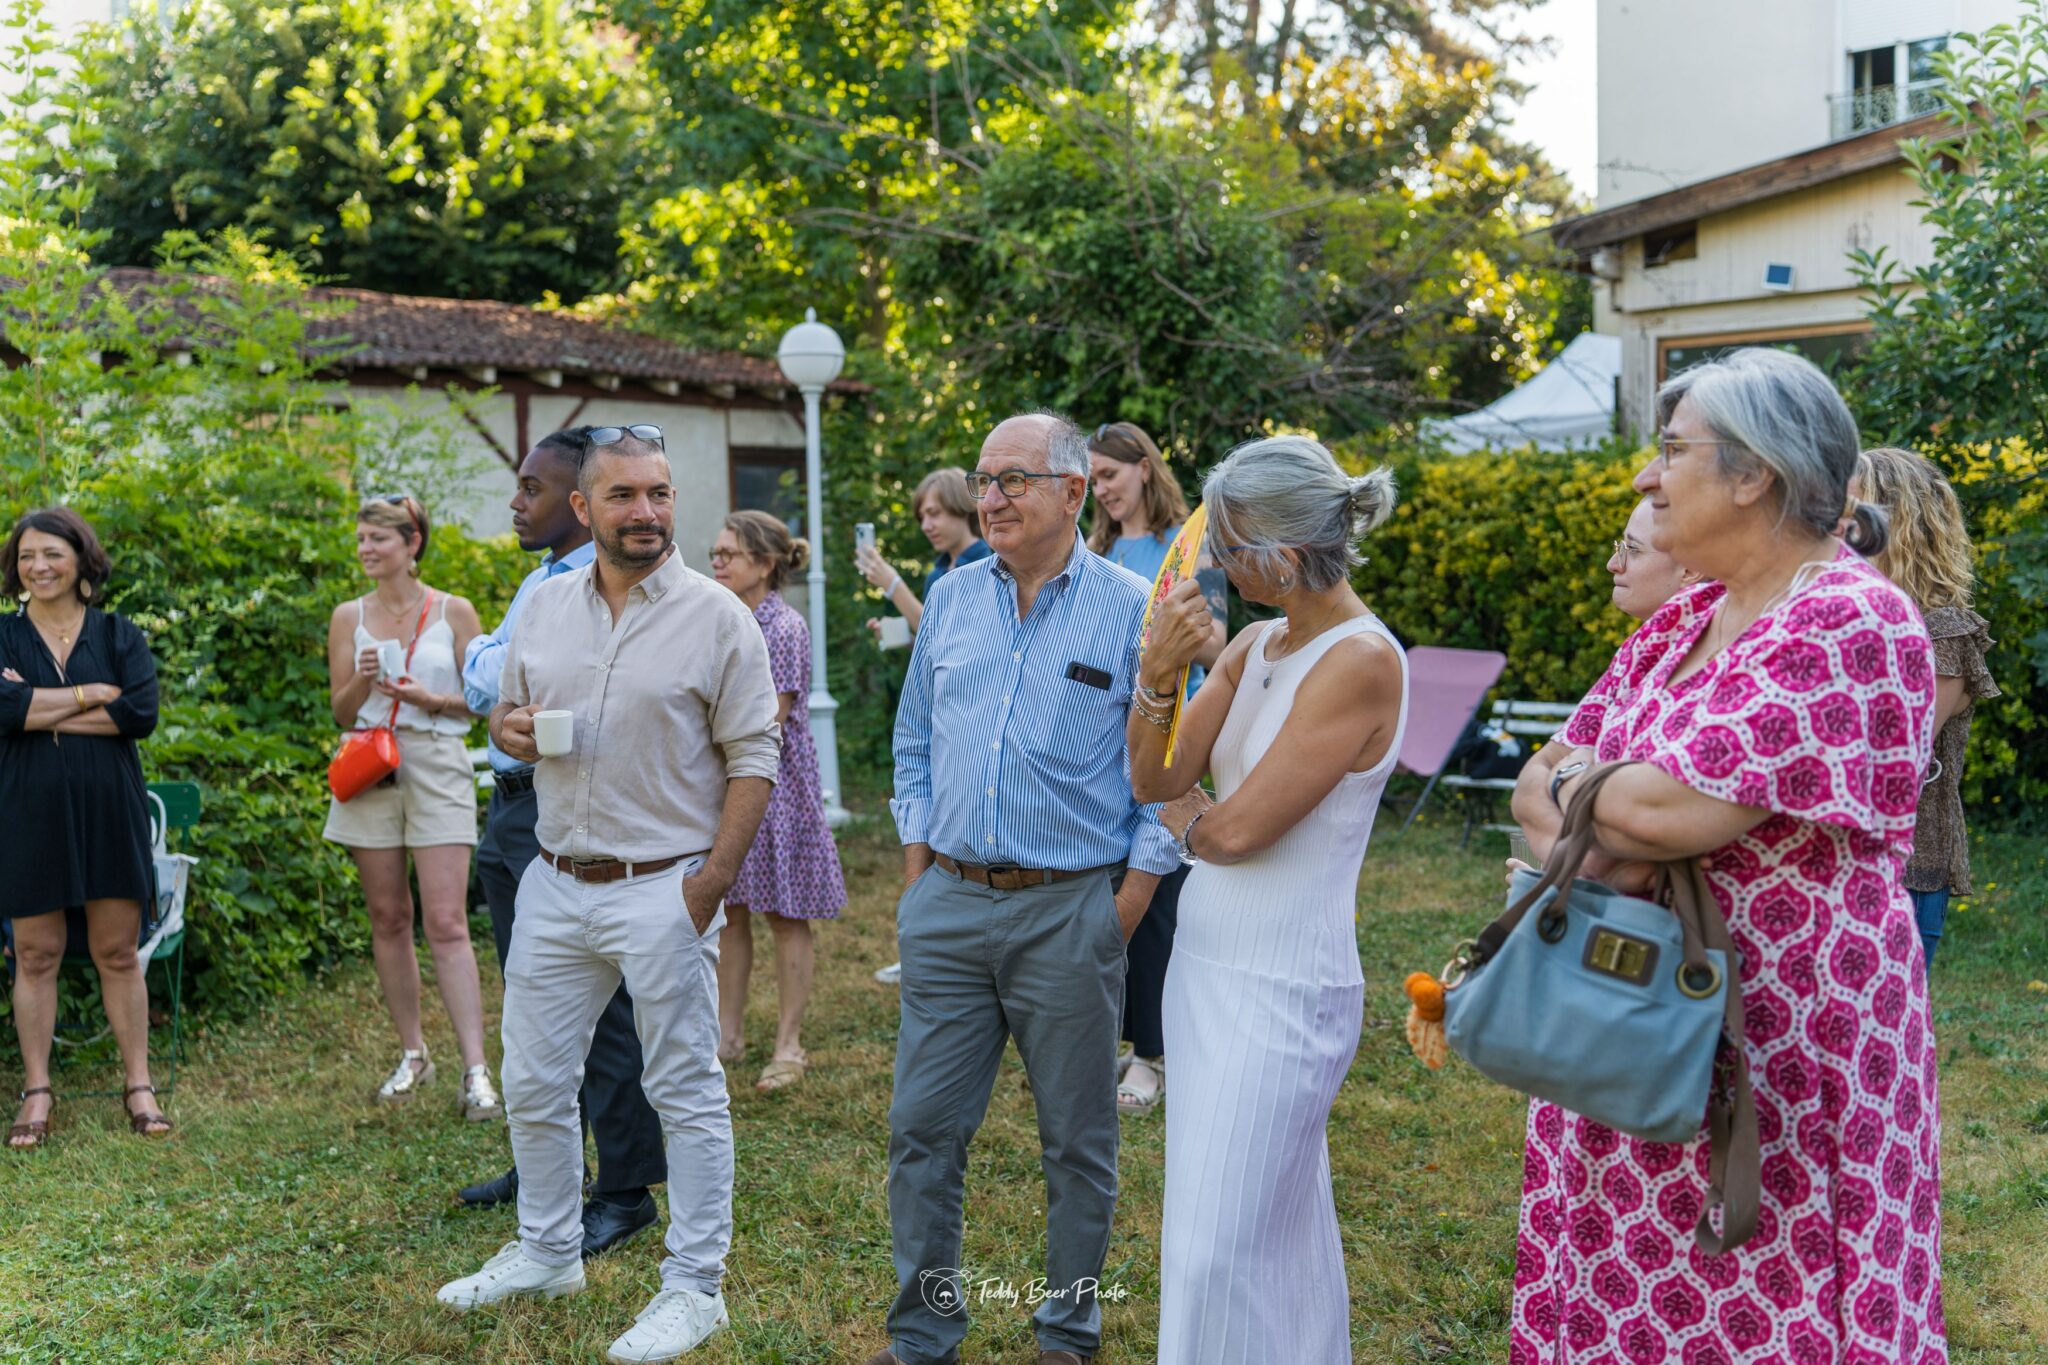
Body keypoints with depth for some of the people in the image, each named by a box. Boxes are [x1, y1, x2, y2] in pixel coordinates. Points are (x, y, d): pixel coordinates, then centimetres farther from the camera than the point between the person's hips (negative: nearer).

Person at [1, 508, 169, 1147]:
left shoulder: (118, 634, 6)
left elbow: (142, 711, -11)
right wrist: (90, 695, -13)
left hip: (109, 812, 0)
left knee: (118, 954, 4)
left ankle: (138, 1086, 12)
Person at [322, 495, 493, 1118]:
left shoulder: (454, 612, 2)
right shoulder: (349, 616, 9)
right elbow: (341, 713, 10)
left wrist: (431, 700, -13)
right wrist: (362, 680, -10)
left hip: (436, 767, -3)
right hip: (369, 770, 3)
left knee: (447, 923, -9)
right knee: (388, 920, 8)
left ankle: (476, 1071, -10)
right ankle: (412, 1054, 21)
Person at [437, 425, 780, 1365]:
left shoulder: (717, 616, -8)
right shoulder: (544, 606, 7)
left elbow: (752, 758, -9)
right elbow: (505, 708, 20)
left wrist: (710, 884, -16)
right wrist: (509, 728, -6)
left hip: (663, 890, -5)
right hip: (554, 885, 6)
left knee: (686, 1092, 3)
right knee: (532, 1083, 16)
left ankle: (694, 1286, 16)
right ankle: (546, 1252, 36)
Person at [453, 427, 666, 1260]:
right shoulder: (539, 582, 17)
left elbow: (497, 683, -22)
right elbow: (482, 693, 15)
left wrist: (480, 655, -4)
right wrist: (488, 668, -4)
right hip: (511, 808, 10)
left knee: (597, 1006, -3)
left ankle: (625, 1191, 8)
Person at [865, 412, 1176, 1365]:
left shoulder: (1131, 611, -5)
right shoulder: (952, 599, 7)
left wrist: (1127, 909, -8)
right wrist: (917, 873, 8)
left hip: (1069, 911, -3)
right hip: (949, 905, 4)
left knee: (1077, 1142, 9)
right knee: (922, 1127, 7)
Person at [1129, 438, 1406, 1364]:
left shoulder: (1360, 660, -19)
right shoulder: (1256, 644, 6)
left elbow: (1243, 825, -21)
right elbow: (1155, 781, 2)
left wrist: (1180, 821, 1)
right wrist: (1158, 674, -15)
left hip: (1279, 987, -8)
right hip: (1208, 965, 8)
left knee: (1221, 1249, 1)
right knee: (1279, 1225, 20)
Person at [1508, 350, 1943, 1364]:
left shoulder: (1849, 623, -16)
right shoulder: (1681, 624, 11)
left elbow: (1674, 810, -25)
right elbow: (1541, 785, 9)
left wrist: (1572, 784, -5)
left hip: (1778, 1060, -7)